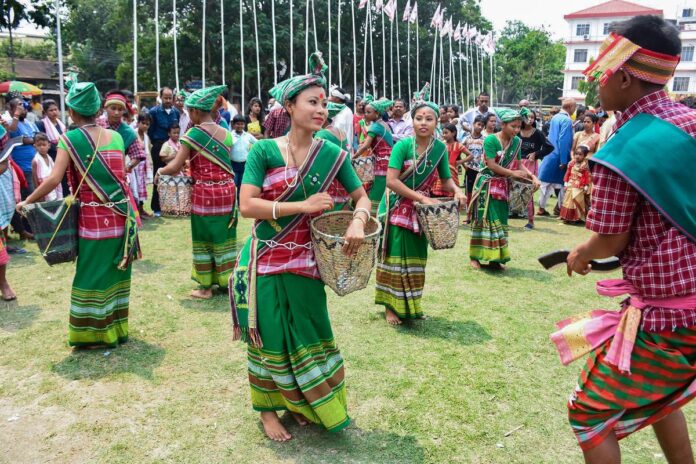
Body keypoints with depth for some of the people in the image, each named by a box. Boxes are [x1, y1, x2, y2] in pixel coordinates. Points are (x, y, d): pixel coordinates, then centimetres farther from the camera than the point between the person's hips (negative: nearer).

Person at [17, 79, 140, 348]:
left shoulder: (69, 140, -6)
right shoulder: (116, 137, 7)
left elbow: (54, 179, -12)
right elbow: (120, 175, 9)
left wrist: (27, 201, -1)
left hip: (94, 218, -4)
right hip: (122, 214, 4)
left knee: (93, 272, 7)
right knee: (115, 270, 15)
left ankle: (94, 334, 17)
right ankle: (116, 328, 26)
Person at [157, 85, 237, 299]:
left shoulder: (193, 134, -10)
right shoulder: (226, 133, 6)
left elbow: (174, 167, -11)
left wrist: (160, 171, 9)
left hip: (204, 193, -5)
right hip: (227, 190, 5)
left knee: (204, 239, 8)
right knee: (224, 237, 15)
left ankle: (206, 287, 16)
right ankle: (228, 281, 25)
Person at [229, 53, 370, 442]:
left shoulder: (332, 154, -3)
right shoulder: (264, 151, -9)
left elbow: (362, 197, 4)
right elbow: (246, 205, -17)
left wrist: (358, 221, -19)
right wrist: (303, 206, -23)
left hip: (306, 262, 2)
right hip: (265, 261, -2)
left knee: (309, 336, 13)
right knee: (269, 339, 11)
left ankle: (300, 403, 38)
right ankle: (267, 407, 33)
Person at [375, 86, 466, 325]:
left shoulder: (440, 148, -3)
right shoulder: (402, 146, -16)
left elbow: (446, 179, 4)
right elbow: (391, 181, -21)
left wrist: (457, 191, -17)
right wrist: (421, 197, -23)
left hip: (422, 210, 5)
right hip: (397, 208, -4)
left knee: (417, 258, 12)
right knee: (397, 257, -1)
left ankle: (411, 303, 27)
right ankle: (392, 306, 12)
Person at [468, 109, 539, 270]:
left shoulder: (517, 142, 4)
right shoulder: (491, 140, -15)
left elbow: (518, 164, 4)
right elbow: (491, 165, -19)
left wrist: (533, 176, -10)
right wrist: (513, 173, -18)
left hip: (503, 186, 6)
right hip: (487, 184, -6)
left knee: (500, 221, 7)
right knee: (484, 220, -4)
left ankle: (495, 259, 14)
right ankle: (475, 256, 6)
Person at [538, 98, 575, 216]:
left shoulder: (555, 117, 10)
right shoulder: (566, 120, -14)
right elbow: (563, 141, -20)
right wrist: (563, 160, -20)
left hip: (549, 154, 8)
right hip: (558, 157, -8)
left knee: (546, 182, 9)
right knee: (561, 183, 5)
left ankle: (541, 208, 12)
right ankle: (559, 208, 12)